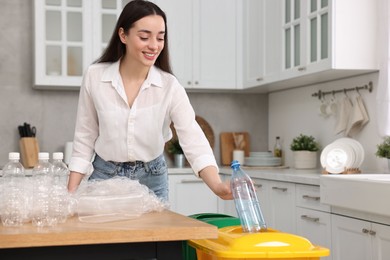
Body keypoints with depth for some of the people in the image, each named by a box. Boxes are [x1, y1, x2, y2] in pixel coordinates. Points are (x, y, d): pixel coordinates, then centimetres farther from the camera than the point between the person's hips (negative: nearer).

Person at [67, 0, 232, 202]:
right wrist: (70, 194, -7)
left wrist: (217, 185, -40)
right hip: (105, 177, 0)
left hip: (152, 180, 0)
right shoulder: (94, 77, -11)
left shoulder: (170, 87, -13)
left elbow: (194, 141, -23)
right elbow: (84, 139, -3)